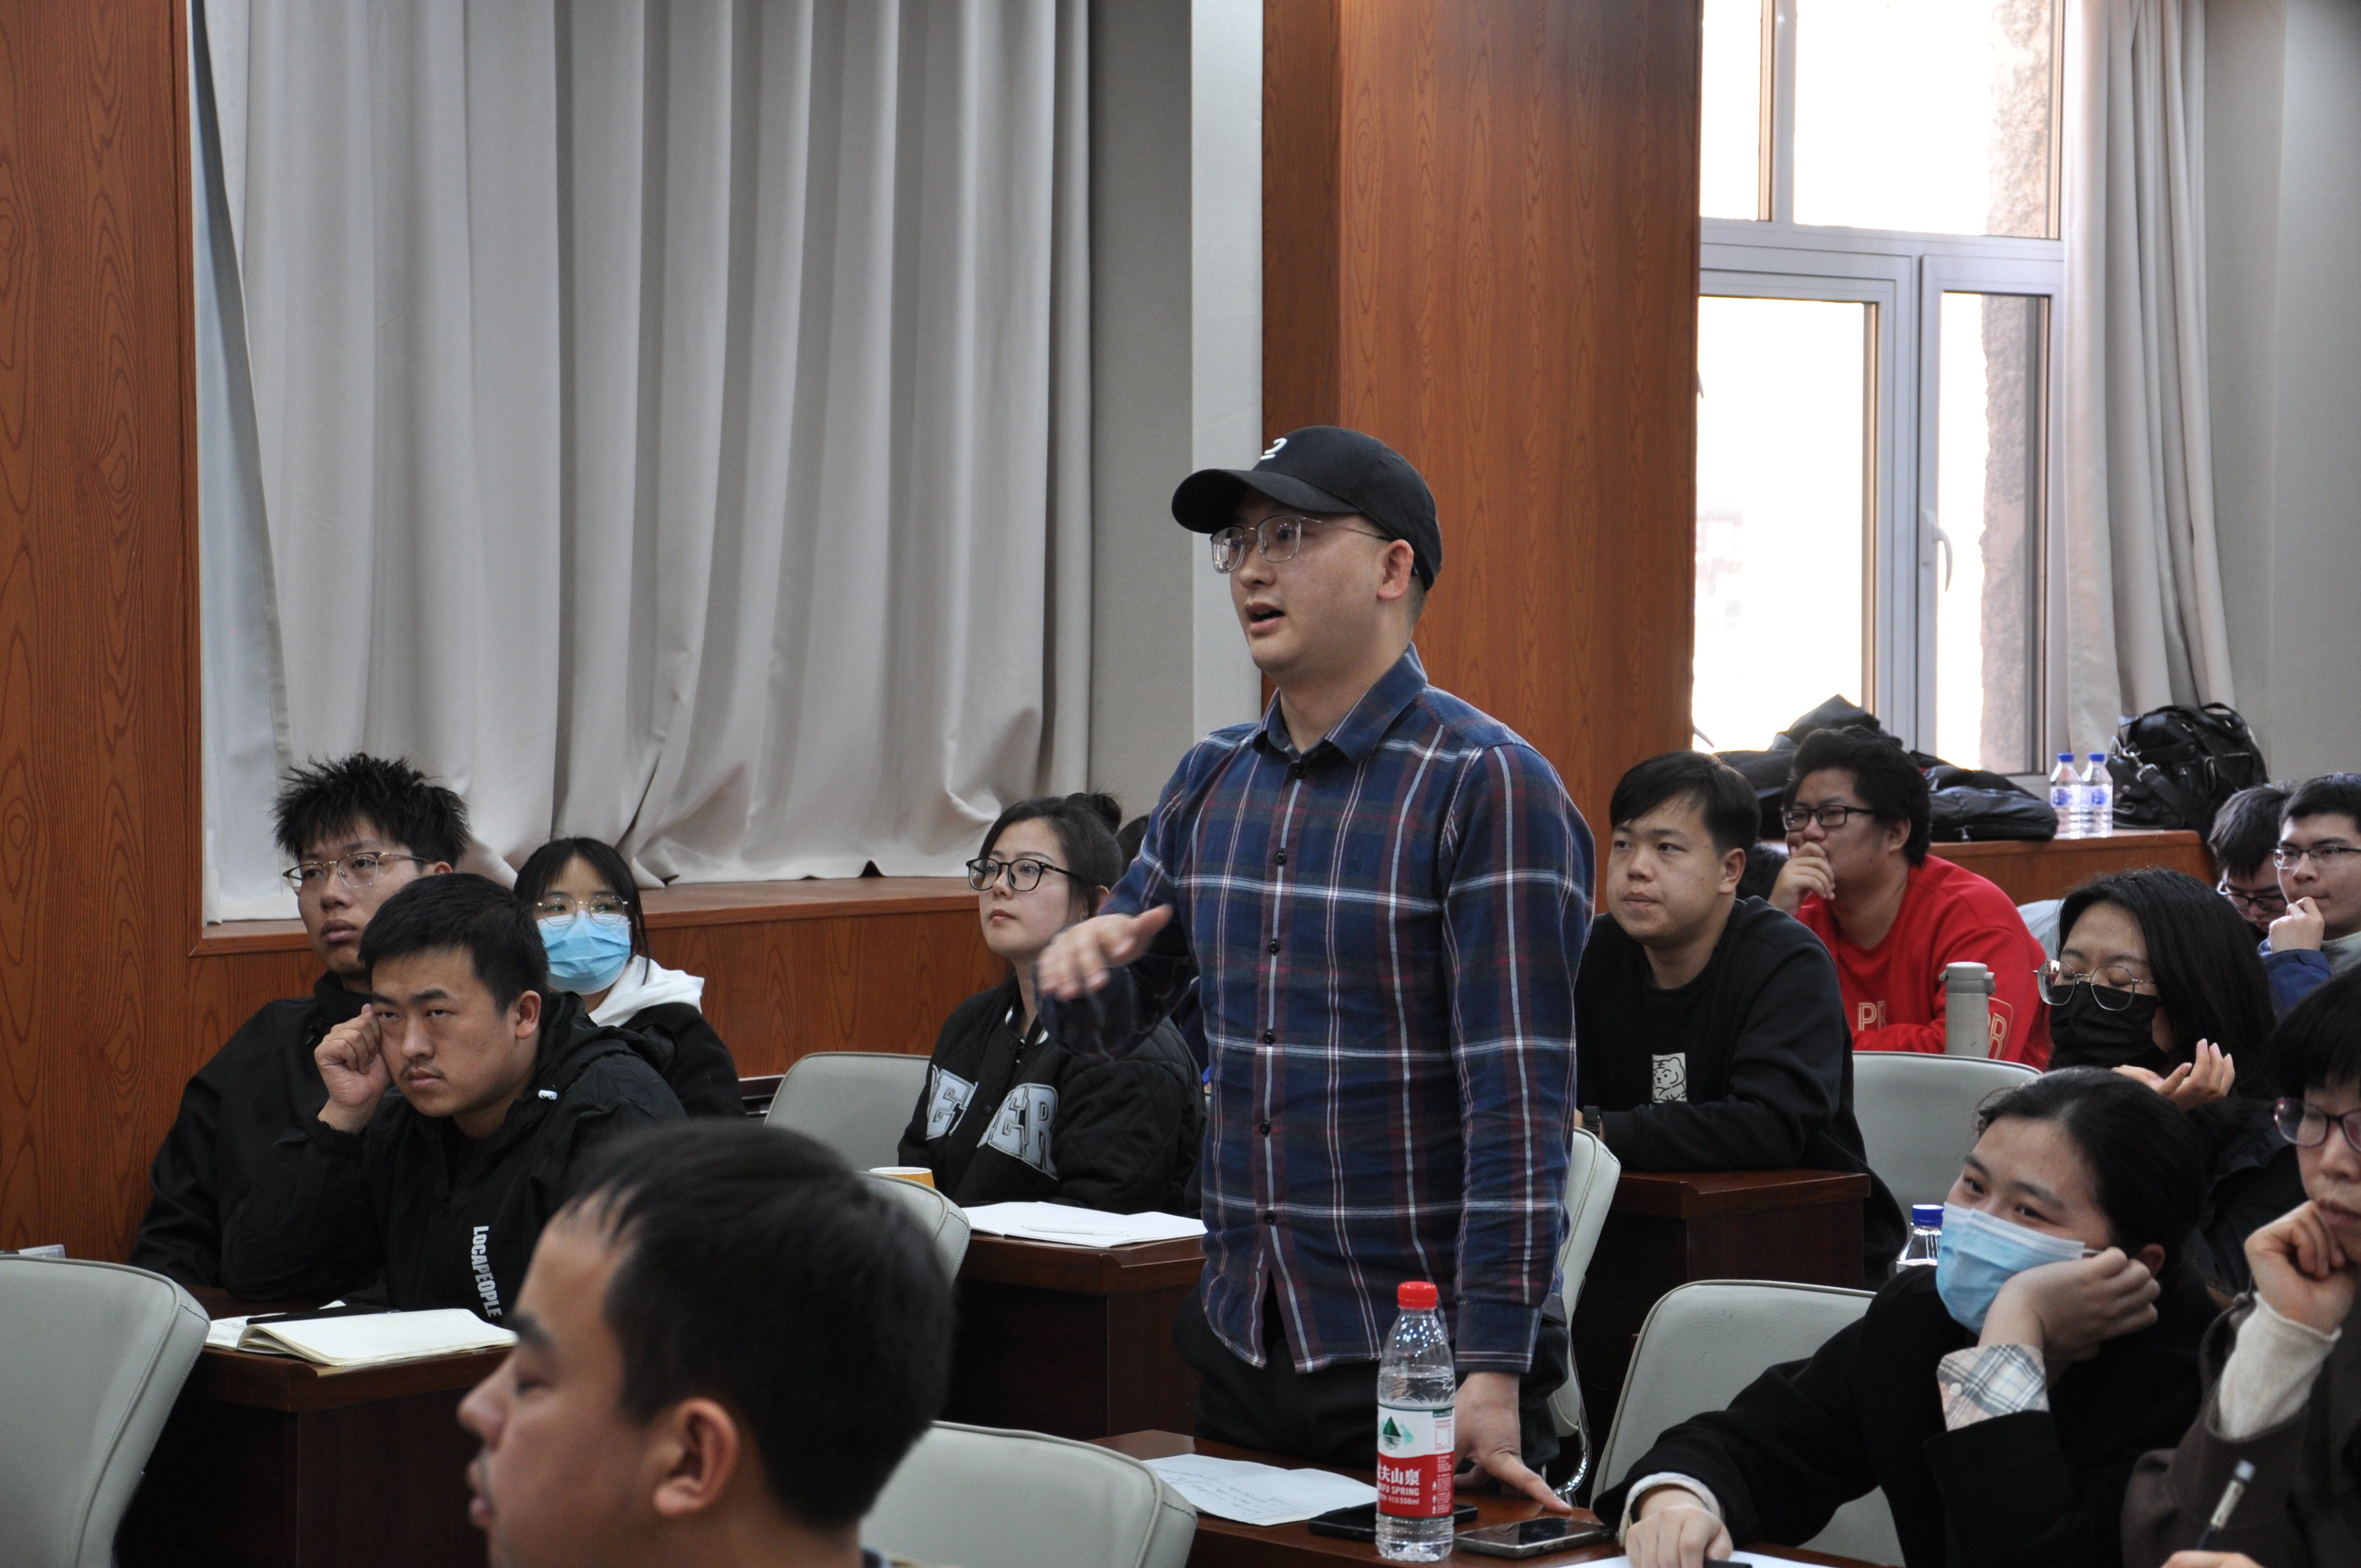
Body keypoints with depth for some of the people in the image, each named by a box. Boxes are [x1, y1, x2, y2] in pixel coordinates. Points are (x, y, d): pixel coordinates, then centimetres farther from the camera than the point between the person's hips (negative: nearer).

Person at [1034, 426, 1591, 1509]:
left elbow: (1520, 1102, -17)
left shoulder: (1489, 787, -12)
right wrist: (1083, 966, -7)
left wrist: (1495, 1370, -22)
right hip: (1239, 1345, 7)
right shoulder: (1212, 781, 9)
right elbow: (1111, 1022, 18)